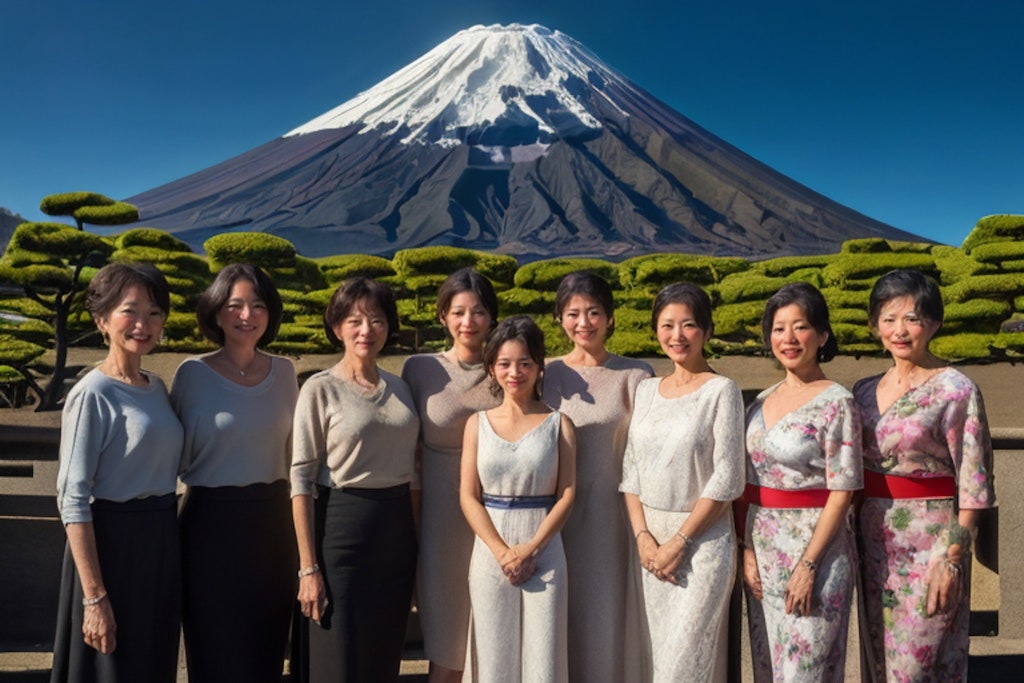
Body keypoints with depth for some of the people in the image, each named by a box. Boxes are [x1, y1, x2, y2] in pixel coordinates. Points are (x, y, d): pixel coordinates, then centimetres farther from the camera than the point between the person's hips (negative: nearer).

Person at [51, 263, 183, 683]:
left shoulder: (157, 388, 9)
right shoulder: (92, 395, -12)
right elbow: (73, 501, -16)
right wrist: (94, 598, -19)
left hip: (162, 543, 7)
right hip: (112, 543, -7)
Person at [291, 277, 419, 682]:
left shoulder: (399, 388, 9)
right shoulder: (321, 388, -7)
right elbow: (301, 479, -10)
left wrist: (417, 544, 9)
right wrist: (308, 567, -13)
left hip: (398, 530, 5)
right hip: (342, 528, -5)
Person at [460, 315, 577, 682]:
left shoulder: (559, 424, 0)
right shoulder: (478, 423, 4)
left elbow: (566, 495, -4)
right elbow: (468, 496, 0)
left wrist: (530, 549, -13)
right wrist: (502, 551, -11)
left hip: (544, 553, -1)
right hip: (491, 554, 1)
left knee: (542, 652, 4)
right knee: (494, 653, 8)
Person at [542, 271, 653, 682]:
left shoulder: (635, 376, -1)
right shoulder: (548, 376, 2)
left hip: (616, 516, -1)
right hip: (563, 517, 1)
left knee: (611, 615, 8)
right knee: (567, 618, 9)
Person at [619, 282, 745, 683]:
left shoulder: (721, 391, -6)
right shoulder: (646, 391, 9)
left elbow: (726, 479, -11)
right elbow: (631, 470, 8)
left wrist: (678, 542, -12)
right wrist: (643, 537, -4)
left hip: (702, 540, -5)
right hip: (649, 540, 5)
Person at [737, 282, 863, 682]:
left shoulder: (836, 403, -10)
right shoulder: (761, 402, 8)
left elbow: (841, 493, -13)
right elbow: (743, 485, 9)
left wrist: (807, 566, -16)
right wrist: (746, 549, 0)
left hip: (815, 548, -6)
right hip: (760, 553, 6)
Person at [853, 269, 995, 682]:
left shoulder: (956, 391, -9)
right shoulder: (864, 392, 6)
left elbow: (973, 485, -11)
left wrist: (952, 558, -15)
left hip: (930, 542, -5)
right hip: (873, 545, 5)